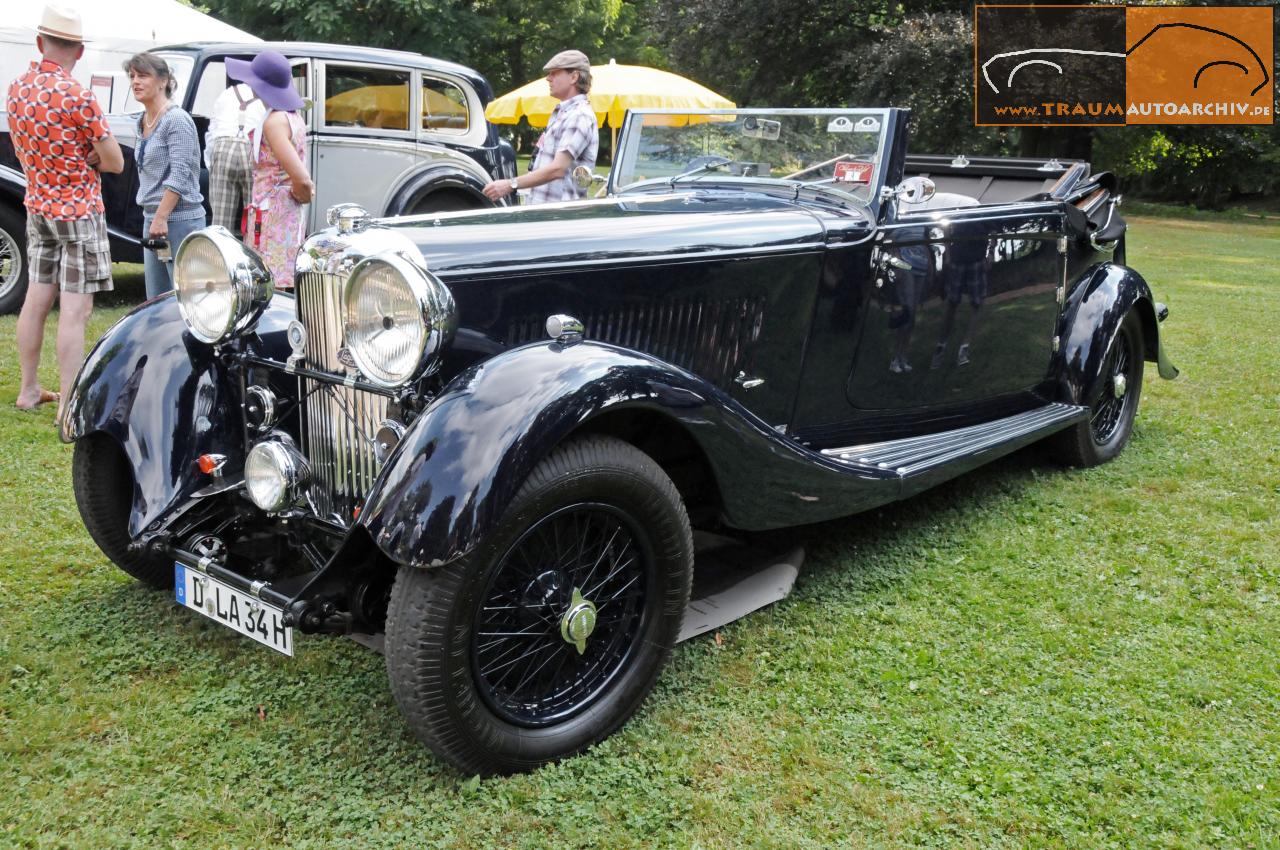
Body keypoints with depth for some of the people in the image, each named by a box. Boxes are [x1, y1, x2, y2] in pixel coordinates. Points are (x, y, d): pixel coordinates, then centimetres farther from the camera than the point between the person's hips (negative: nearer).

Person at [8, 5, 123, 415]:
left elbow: (24, 151, 15)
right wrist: (87, 157, 3)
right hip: (78, 210, -7)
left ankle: (29, 390, 24)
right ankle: (69, 404, -5)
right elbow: (115, 162, -13)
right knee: (75, 310, -6)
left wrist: (67, 159, 7)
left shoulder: (16, 90, 4)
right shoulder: (77, 96, -18)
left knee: (36, 298, 14)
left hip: (37, 207, 7)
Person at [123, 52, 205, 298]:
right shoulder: (143, 121, 15)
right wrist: (152, 219, 15)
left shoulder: (176, 120, -10)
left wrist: (161, 218, -21)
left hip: (179, 219, -9)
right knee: (156, 301, 10)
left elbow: (179, 176, -17)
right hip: (152, 218, 9)